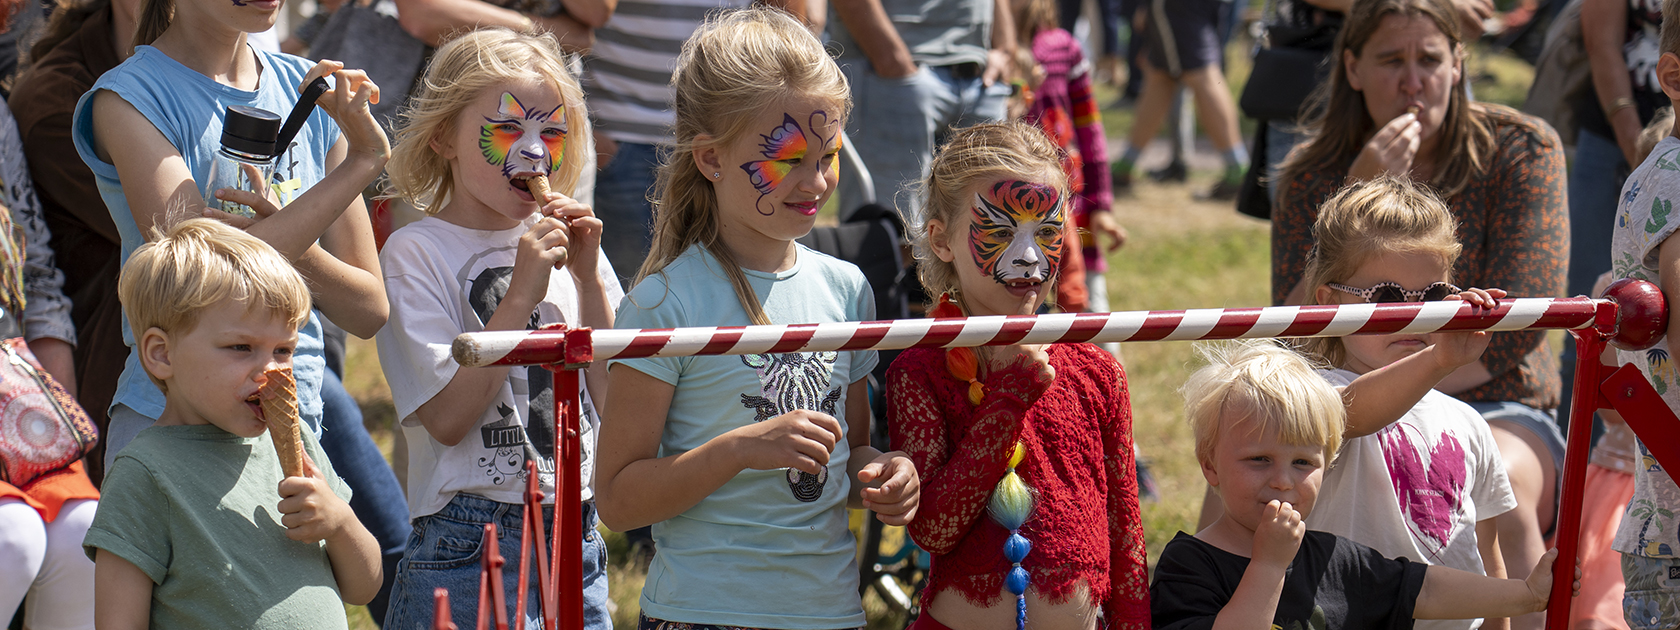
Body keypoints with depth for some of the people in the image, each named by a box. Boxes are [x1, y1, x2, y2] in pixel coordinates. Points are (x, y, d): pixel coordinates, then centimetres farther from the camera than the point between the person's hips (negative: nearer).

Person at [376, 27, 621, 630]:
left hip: (578, 547, 5)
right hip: (468, 551, -5)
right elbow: (447, 418, -14)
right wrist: (520, 295, -17)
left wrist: (588, 279, -5)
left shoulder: (565, 243, 10)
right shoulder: (415, 253, -5)